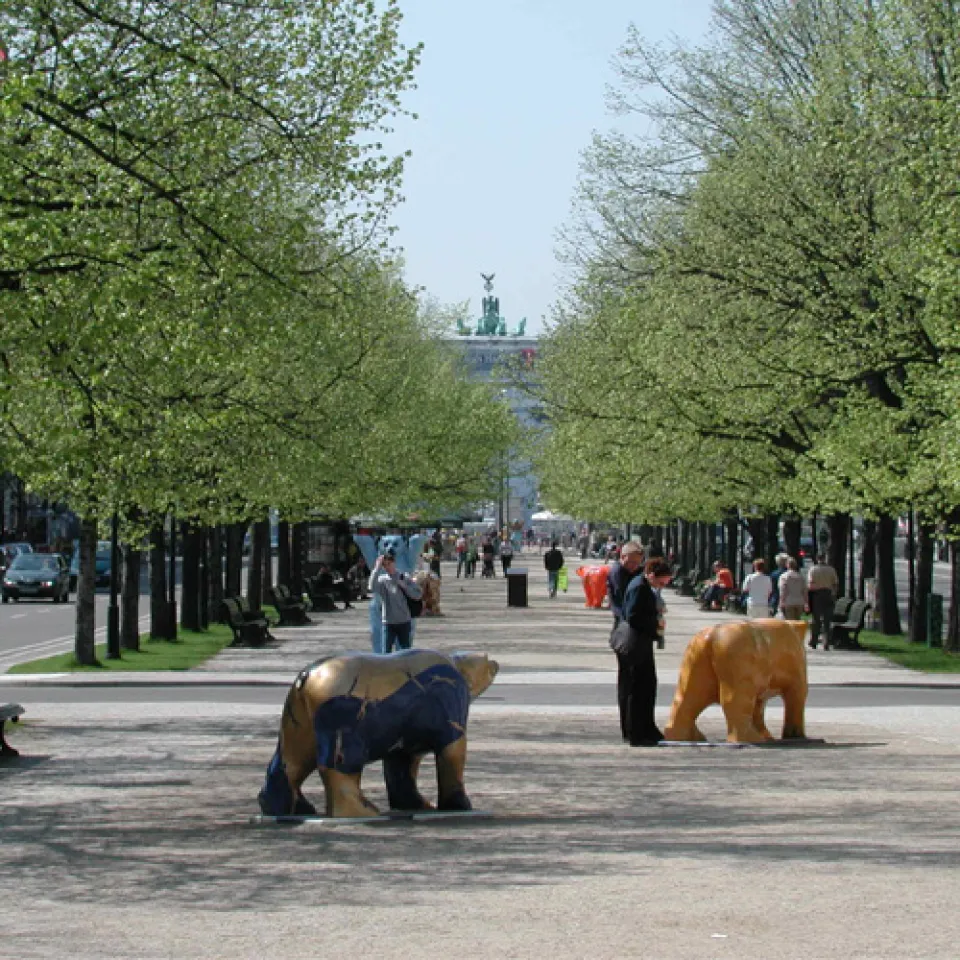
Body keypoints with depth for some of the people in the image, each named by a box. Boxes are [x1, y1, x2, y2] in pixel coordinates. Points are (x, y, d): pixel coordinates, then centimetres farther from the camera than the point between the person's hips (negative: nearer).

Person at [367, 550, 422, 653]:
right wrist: (377, 568, -22)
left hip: (404, 622, 1)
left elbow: (418, 595, -1)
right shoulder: (382, 580, -2)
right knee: (386, 653, -4)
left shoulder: (404, 578, 1)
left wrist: (404, 586, -12)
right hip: (388, 623, -1)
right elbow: (372, 588, -24)